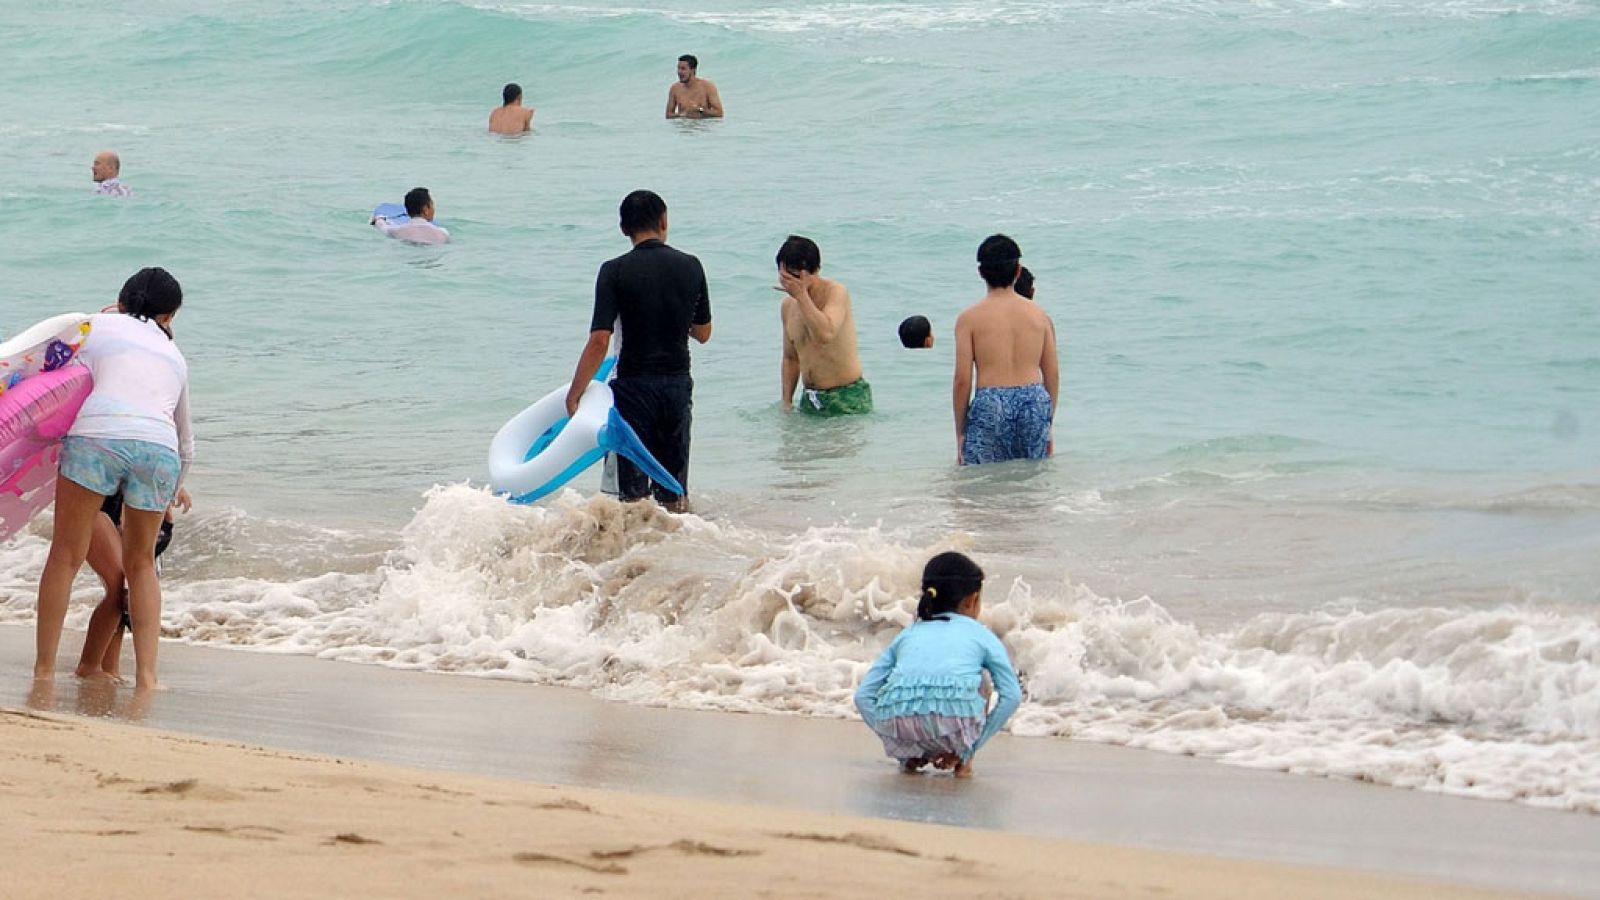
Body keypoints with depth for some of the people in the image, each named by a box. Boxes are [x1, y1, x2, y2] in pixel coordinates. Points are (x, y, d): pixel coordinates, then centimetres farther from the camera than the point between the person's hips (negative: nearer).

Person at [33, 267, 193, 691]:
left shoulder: (99, 326, 23)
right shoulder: (174, 356, 34)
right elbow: (186, 444, 43)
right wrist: (170, 498, 57)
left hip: (97, 434, -3)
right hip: (158, 448, 3)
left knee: (66, 557, 8)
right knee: (141, 564, 20)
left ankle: (44, 670, 8)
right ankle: (146, 675, 11)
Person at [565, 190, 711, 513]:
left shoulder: (616, 271, -9)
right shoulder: (690, 267, 3)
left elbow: (599, 341, -15)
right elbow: (703, 334, 14)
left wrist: (574, 394, -7)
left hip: (635, 386, -4)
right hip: (678, 384, 4)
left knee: (634, 492, 1)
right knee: (675, 492, 13)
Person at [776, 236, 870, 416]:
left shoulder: (835, 292, -11)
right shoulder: (788, 305, 9)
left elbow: (826, 334, -30)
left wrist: (802, 295, -25)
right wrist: (786, 402, 11)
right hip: (810, 399, 6)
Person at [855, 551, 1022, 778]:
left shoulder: (907, 635, 30)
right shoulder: (980, 634, 24)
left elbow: (863, 695, 22)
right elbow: (1012, 695, 14)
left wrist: (891, 740, 26)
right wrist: (973, 746, 17)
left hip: (898, 725, 2)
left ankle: (910, 758, 22)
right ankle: (962, 759, 21)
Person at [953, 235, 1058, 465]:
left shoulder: (970, 318, 0)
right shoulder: (1039, 314, 9)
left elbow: (962, 380, -3)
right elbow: (1052, 375, 11)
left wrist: (960, 433, 5)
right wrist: (1048, 427, 21)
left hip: (989, 405, -3)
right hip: (1035, 403, 3)